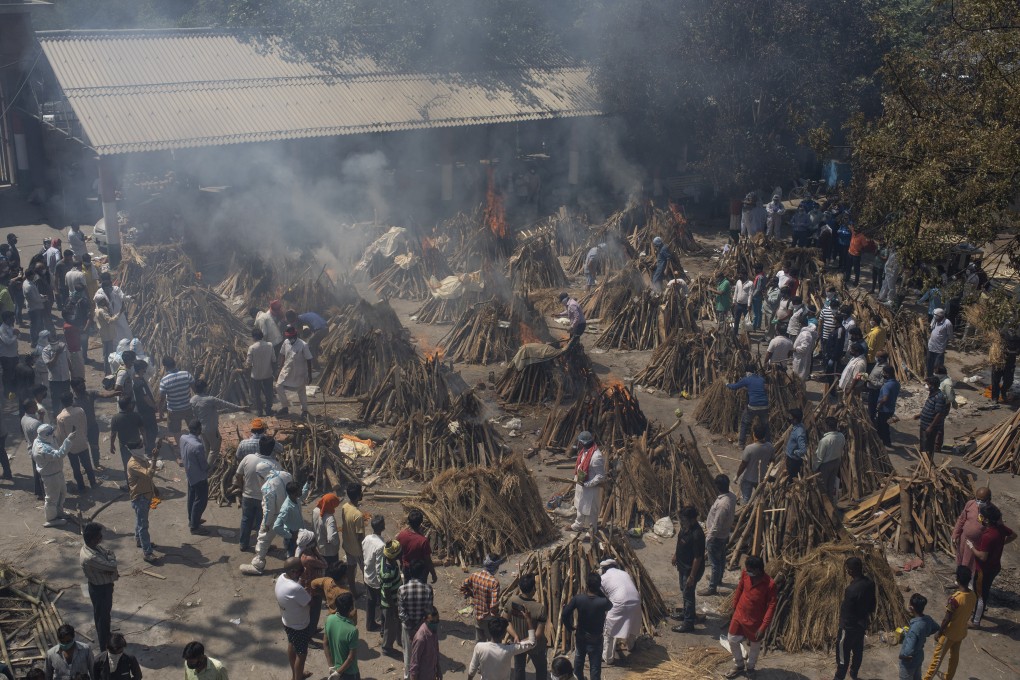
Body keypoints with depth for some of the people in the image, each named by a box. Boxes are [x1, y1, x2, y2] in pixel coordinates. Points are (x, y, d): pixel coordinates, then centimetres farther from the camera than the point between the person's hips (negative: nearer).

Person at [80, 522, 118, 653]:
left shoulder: (95, 547, -7)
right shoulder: (90, 558, -36)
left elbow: (108, 553, 2)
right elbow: (112, 565, -34)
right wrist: (111, 556, -12)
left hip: (105, 585, 9)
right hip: (100, 589, -9)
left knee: (106, 614, 27)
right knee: (102, 617, 10)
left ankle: (106, 640, 48)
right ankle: (104, 648, 28)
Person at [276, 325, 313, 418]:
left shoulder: (303, 345, -22)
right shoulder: (286, 342, -7)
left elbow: (308, 360, -16)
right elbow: (283, 355, 8)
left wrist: (309, 375, -13)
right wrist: (281, 368, 11)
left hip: (299, 373, -5)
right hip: (287, 371, 5)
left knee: (301, 392, 10)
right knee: (279, 387, 2)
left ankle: (304, 410, 31)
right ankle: (285, 407, 21)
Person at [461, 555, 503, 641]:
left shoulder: (475, 575, -11)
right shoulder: (494, 582, -29)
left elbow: (463, 587, 5)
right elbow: (494, 604, -29)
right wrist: (496, 617, -13)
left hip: (477, 614, 6)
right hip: (488, 618, -6)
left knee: (479, 641, 26)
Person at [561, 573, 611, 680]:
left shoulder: (578, 598, -18)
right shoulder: (603, 602, -24)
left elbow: (565, 614, -14)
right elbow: (610, 606, 1)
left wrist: (569, 628, 3)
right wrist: (600, 592, -9)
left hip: (580, 636, 3)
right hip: (595, 639, -3)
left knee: (579, 660, 28)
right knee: (595, 667, 7)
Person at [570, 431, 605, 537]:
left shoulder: (596, 456, -32)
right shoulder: (585, 451, -4)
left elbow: (601, 476, -27)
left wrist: (586, 484, -25)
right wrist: (576, 480, 9)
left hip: (591, 488, -9)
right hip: (581, 485, 9)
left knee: (590, 510, 10)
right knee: (580, 507, 26)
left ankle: (592, 531, 29)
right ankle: (578, 525, 46)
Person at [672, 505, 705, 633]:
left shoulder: (697, 535, -34)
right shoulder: (686, 526, -8)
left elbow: (698, 558, -28)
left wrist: (692, 576, -23)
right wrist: (675, 554, 22)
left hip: (691, 568, -9)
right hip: (683, 565, 9)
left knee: (688, 594, 5)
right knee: (684, 590, 25)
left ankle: (688, 623, 20)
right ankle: (688, 612, 47)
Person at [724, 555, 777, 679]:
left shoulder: (770, 584, -27)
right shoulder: (745, 574, -13)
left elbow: (771, 606, -20)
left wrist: (763, 626, -21)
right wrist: (734, 608, 13)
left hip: (755, 621, -4)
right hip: (739, 615, 4)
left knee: (755, 646, 17)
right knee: (732, 640, 15)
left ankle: (750, 668, 43)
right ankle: (739, 665, 39)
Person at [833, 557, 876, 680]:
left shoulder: (851, 589, -33)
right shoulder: (870, 583, -9)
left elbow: (846, 611, -24)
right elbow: (873, 604, 5)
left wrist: (841, 628, -12)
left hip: (850, 627, -7)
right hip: (862, 624, 7)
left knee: (843, 652, 11)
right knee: (858, 650, 25)